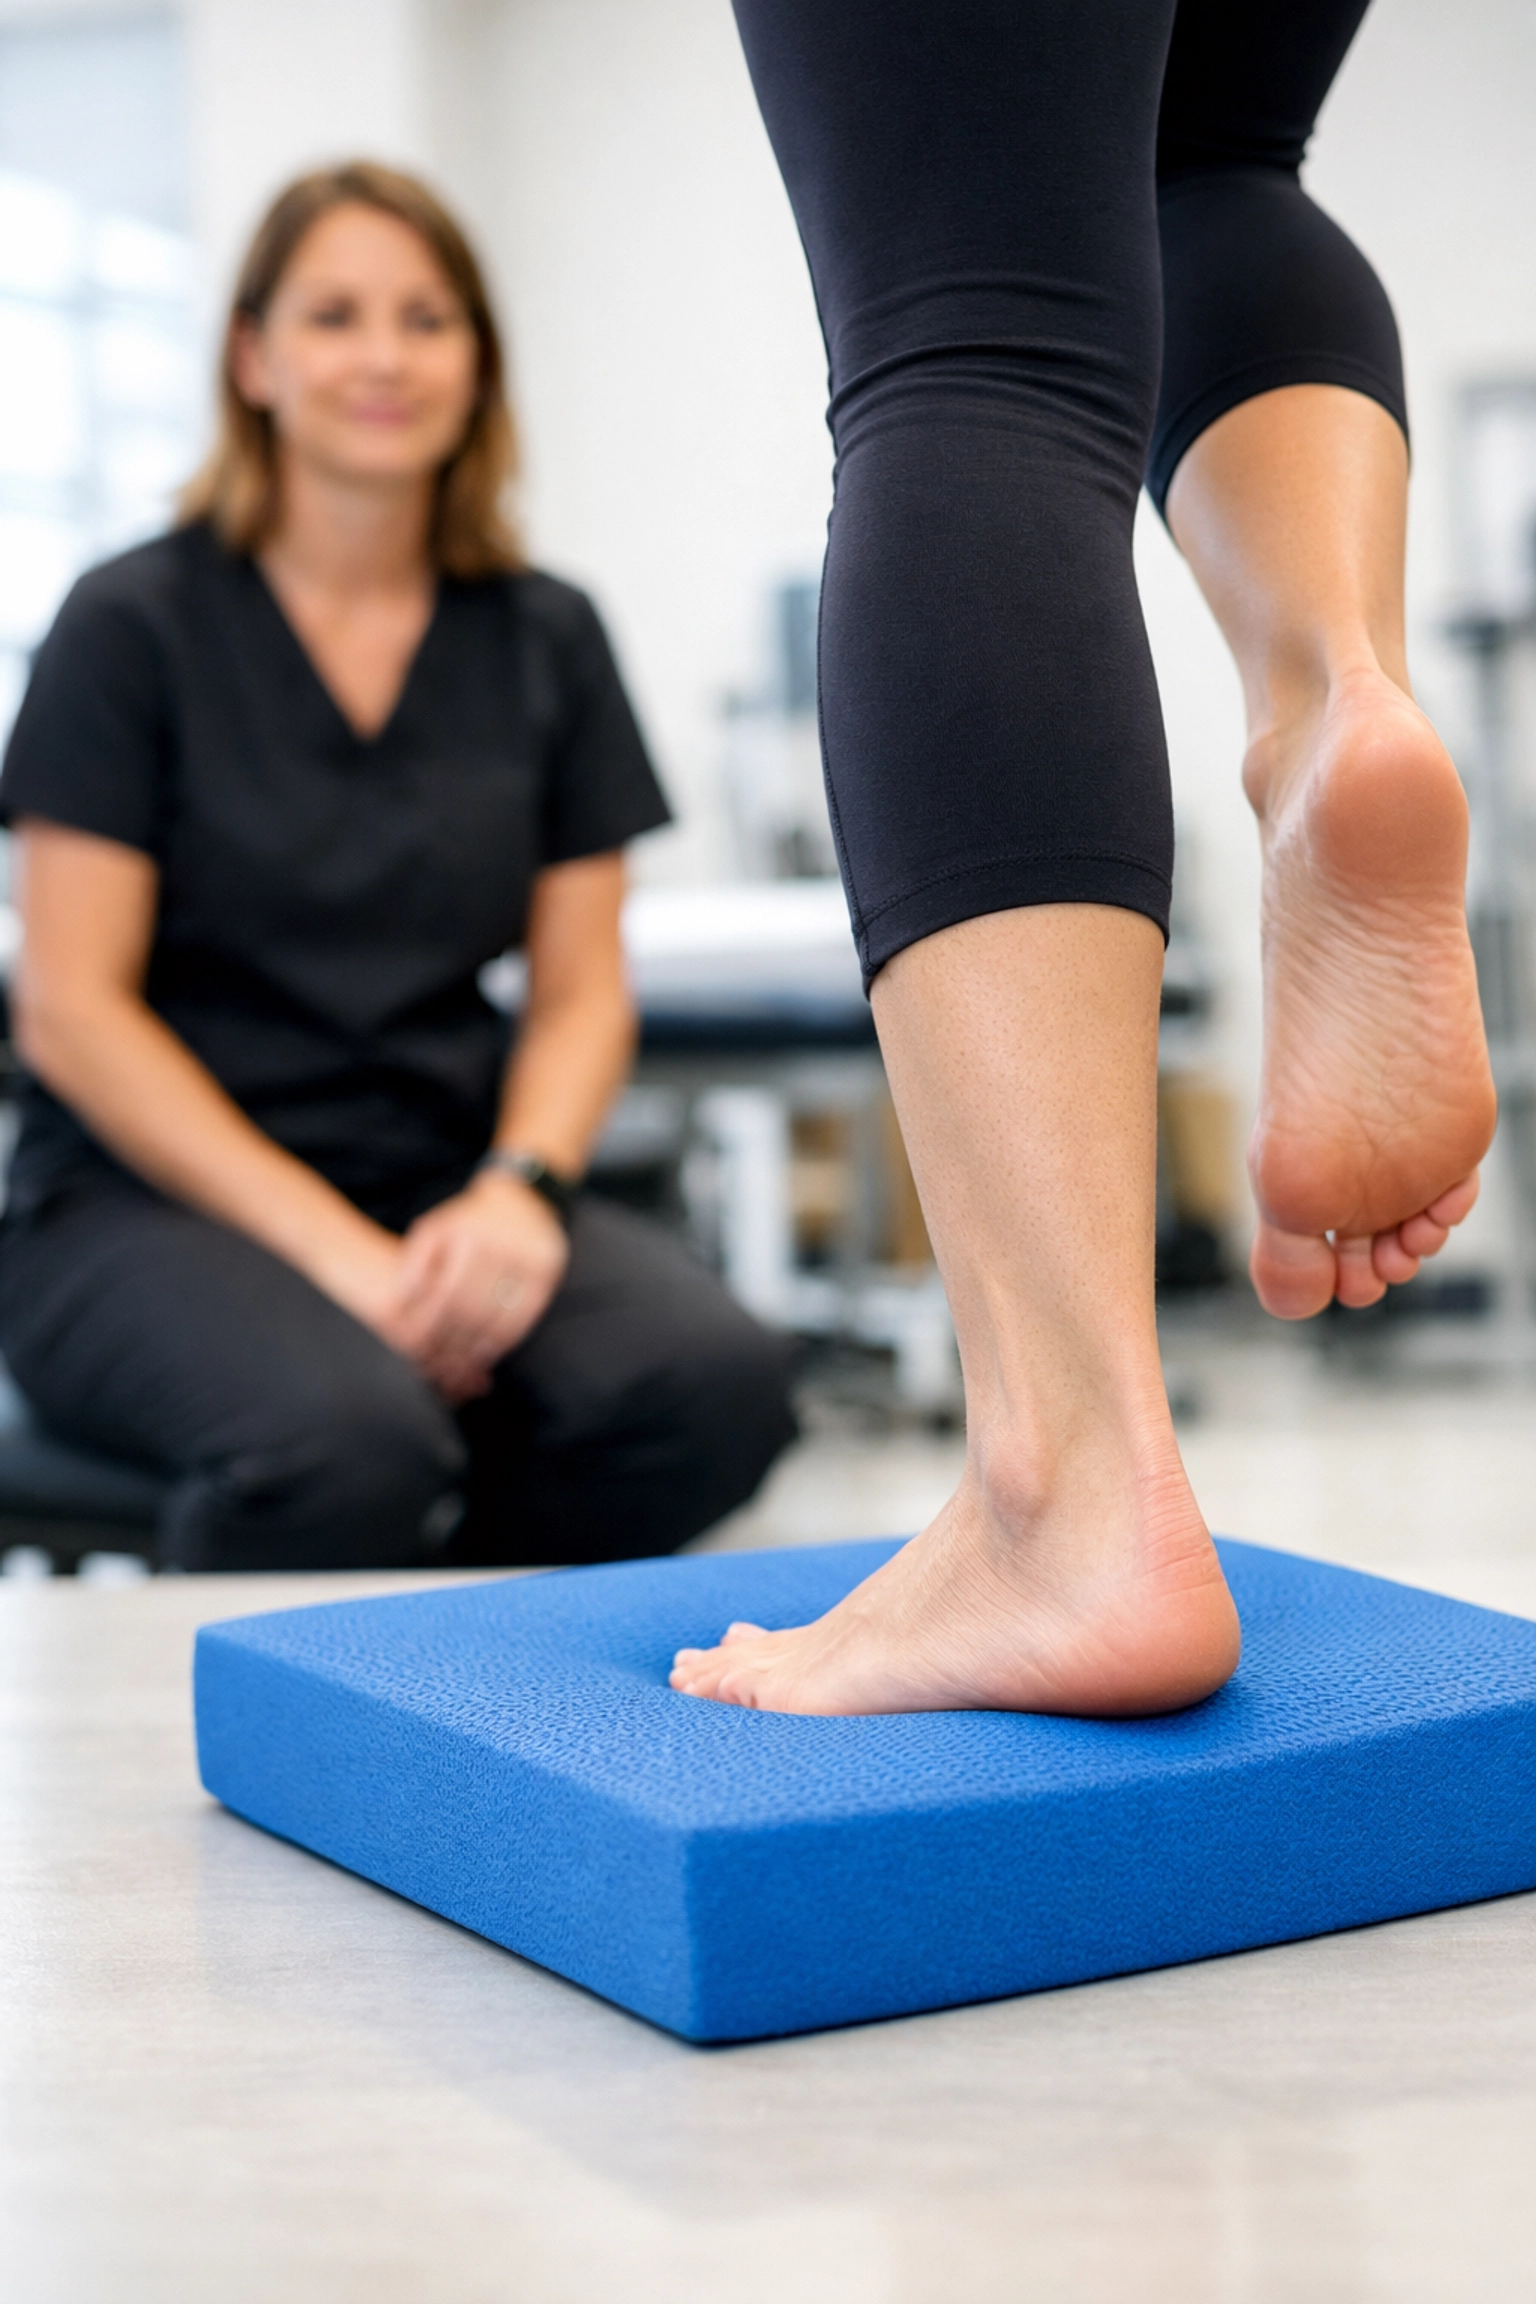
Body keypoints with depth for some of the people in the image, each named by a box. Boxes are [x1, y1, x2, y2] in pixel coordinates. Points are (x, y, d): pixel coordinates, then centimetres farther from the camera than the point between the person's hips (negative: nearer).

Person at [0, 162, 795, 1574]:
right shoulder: (138, 624, -1)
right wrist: (333, 1247, -17)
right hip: (151, 1201, -3)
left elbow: (582, 992, 8)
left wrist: (516, 1191, -14)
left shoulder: (547, 639, 10)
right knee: (350, 1436, -36)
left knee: (717, 1381, -27)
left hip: (447, 1185, 4)